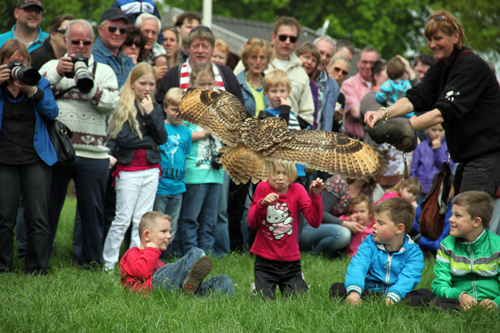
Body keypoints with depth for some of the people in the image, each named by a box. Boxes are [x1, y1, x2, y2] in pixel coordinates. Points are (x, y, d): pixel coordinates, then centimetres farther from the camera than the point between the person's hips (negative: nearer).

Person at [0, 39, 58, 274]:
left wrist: (32, 91, -16)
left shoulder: (39, 83, 8)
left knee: (38, 218, -1)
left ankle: (37, 268, 7)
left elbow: (52, 113, -3)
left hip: (36, 160, 1)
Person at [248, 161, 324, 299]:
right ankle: (257, 289, 30)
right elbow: (252, 223, -10)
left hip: (290, 261, 1)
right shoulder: (263, 188, -6)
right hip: (265, 261, -1)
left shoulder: (297, 190, -4)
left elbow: (315, 222, -12)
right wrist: (262, 204, -27)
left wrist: (315, 196, -24)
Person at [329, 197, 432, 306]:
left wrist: (392, 297, -39)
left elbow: (407, 279, -18)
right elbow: (357, 267, -13)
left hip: (397, 295, -1)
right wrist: (354, 291, -35)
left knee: (426, 294, -28)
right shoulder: (369, 244, 4)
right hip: (369, 293, 1)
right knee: (336, 288, -21)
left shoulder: (413, 252, -2)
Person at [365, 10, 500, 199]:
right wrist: (384, 113, -21)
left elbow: (446, 110, -26)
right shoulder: (441, 69, 12)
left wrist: (405, 127, -33)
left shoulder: (472, 66, -16)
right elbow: (417, 98, -2)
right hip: (467, 157, 10)